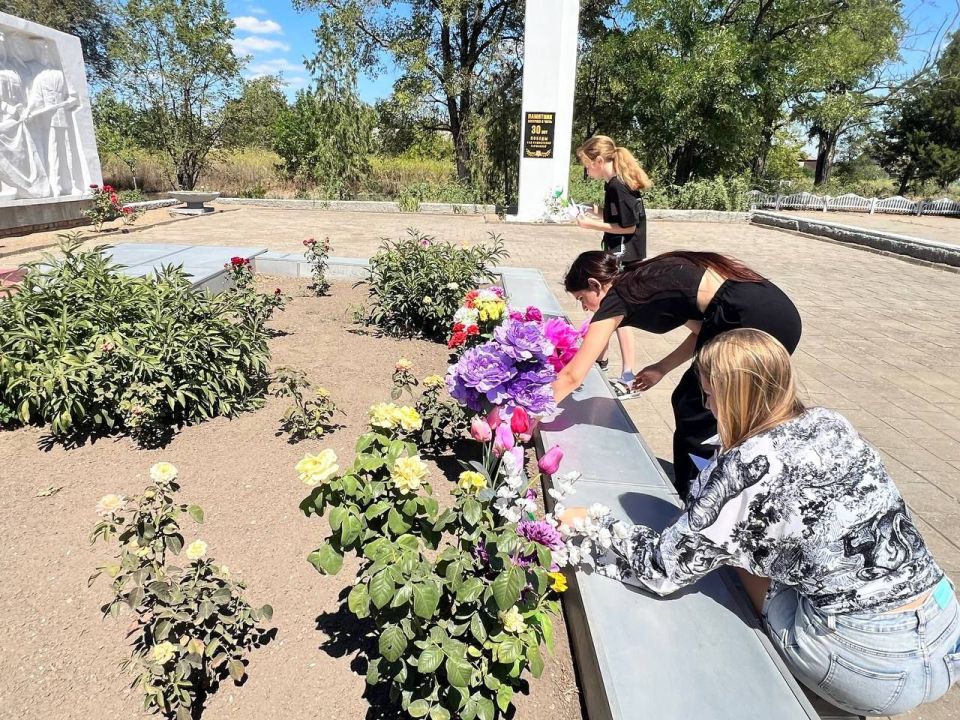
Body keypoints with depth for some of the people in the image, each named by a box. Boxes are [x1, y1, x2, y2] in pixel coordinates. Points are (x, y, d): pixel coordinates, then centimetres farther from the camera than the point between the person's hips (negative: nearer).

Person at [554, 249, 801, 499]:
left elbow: (572, 376, -5)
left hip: (760, 322, -9)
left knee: (698, 420, 4)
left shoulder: (616, 299, -4)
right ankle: (686, 490, 32)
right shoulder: (643, 281, 18)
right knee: (687, 402, 17)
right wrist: (661, 368, 20)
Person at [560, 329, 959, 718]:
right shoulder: (831, 421, 2)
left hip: (871, 669, -6)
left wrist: (594, 525, 2)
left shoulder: (750, 465, -18)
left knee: (738, 542, 12)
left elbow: (668, 562, -11)